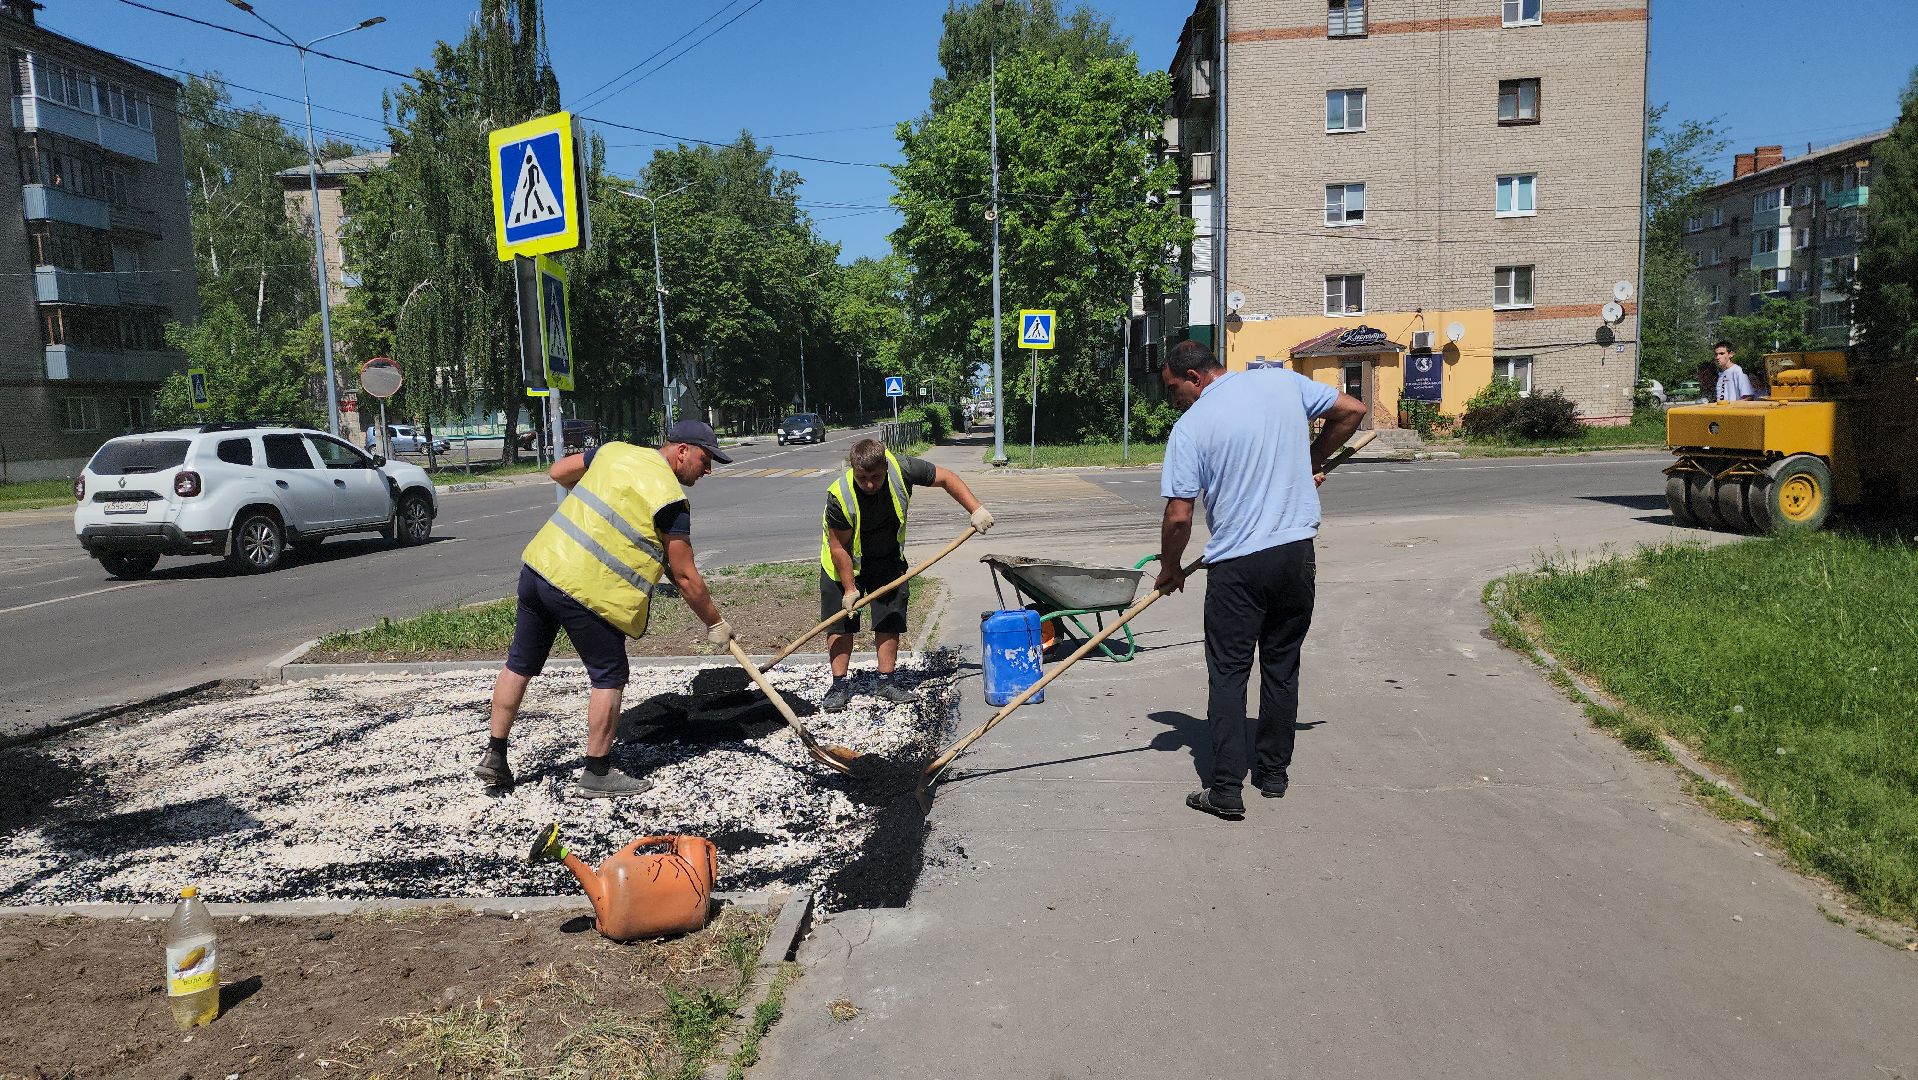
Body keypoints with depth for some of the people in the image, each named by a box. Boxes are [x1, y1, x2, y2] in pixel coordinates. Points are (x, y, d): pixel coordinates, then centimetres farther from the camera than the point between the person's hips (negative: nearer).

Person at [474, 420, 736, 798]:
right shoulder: (669, 498, -10)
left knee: (519, 665, 19)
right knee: (609, 678, 7)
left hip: (539, 564, 8)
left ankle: (494, 756, 30)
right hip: (585, 590, -8)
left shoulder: (615, 451, 10)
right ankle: (597, 775, 15)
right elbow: (685, 576, -8)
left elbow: (559, 472, 25)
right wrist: (715, 623, 2)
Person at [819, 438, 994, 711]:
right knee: (840, 620, -3)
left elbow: (946, 478, -13)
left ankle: (887, 683, 11)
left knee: (890, 618, 1)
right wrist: (850, 589, -18)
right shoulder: (839, 496, -34)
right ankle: (839, 685, 7)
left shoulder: (902, 470, -27)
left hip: (888, 558, 3)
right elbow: (839, 547, -23)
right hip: (846, 563, -3)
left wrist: (976, 510, -18)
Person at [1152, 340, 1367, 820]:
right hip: (1297, 552, 5)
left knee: (1228, 674, 5)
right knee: (1282, 667, 16)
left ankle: (1226, 789, 3)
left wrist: (1170, 568, 6)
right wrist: (1311, 462, 22)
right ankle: (1274, 773, 26)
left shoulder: (1190, 427, -9)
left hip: (1236, 564, -4)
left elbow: (1178, 517, -10)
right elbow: (1352, 410, 13)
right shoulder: (1283, 382, 4)